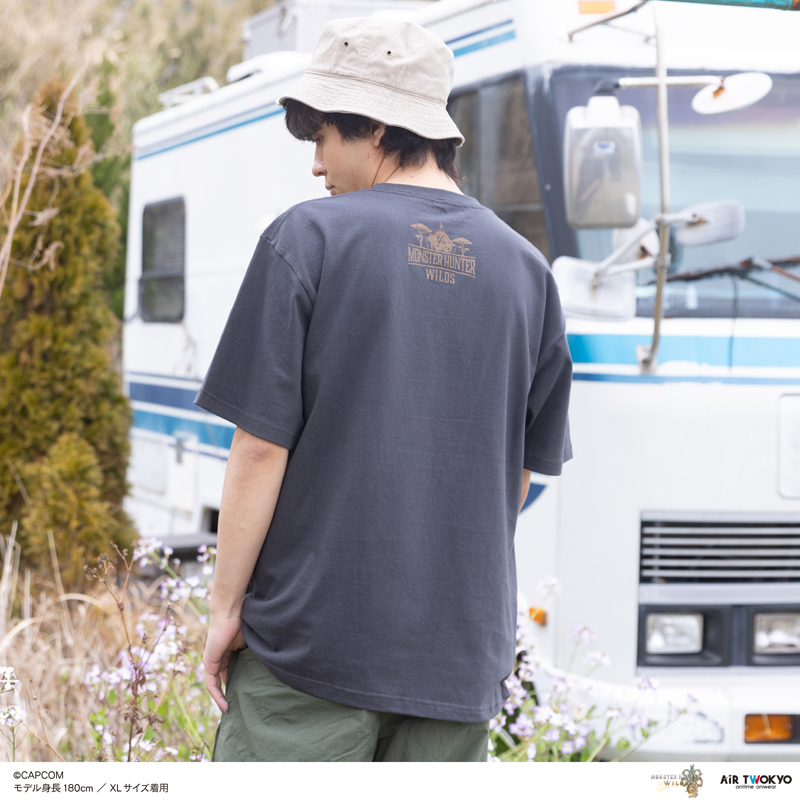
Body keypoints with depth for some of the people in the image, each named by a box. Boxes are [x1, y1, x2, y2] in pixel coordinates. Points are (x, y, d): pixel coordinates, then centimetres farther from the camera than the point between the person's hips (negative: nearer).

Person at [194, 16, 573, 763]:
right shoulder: (525, 269, 7)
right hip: (461, 652, 4)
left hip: (311, 636, -4)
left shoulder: (309, 239, -6)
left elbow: (261, 447, -9)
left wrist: (225, 608, -1)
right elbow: (520, 472, 13)